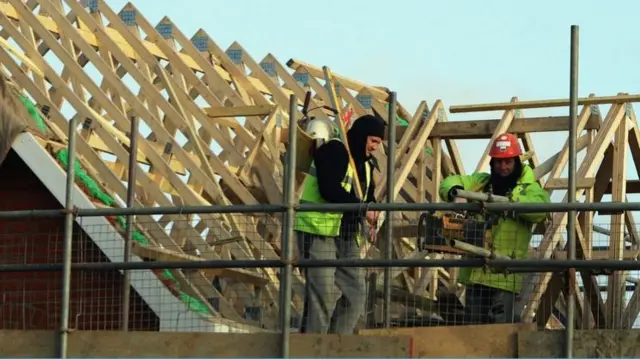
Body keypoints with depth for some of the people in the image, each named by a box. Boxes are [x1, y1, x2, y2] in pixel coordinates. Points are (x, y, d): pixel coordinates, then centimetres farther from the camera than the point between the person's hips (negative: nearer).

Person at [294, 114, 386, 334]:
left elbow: (367, 196, 21)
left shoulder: (366, 162, 17)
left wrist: (372, 211, -3)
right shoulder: (333, 151, -12)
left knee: (355, 293, 7)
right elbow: (330, 191, -24)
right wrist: (363, 210, -22)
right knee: (323, 292, -13)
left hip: (347, 235, 9)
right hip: (318, 231, -9)